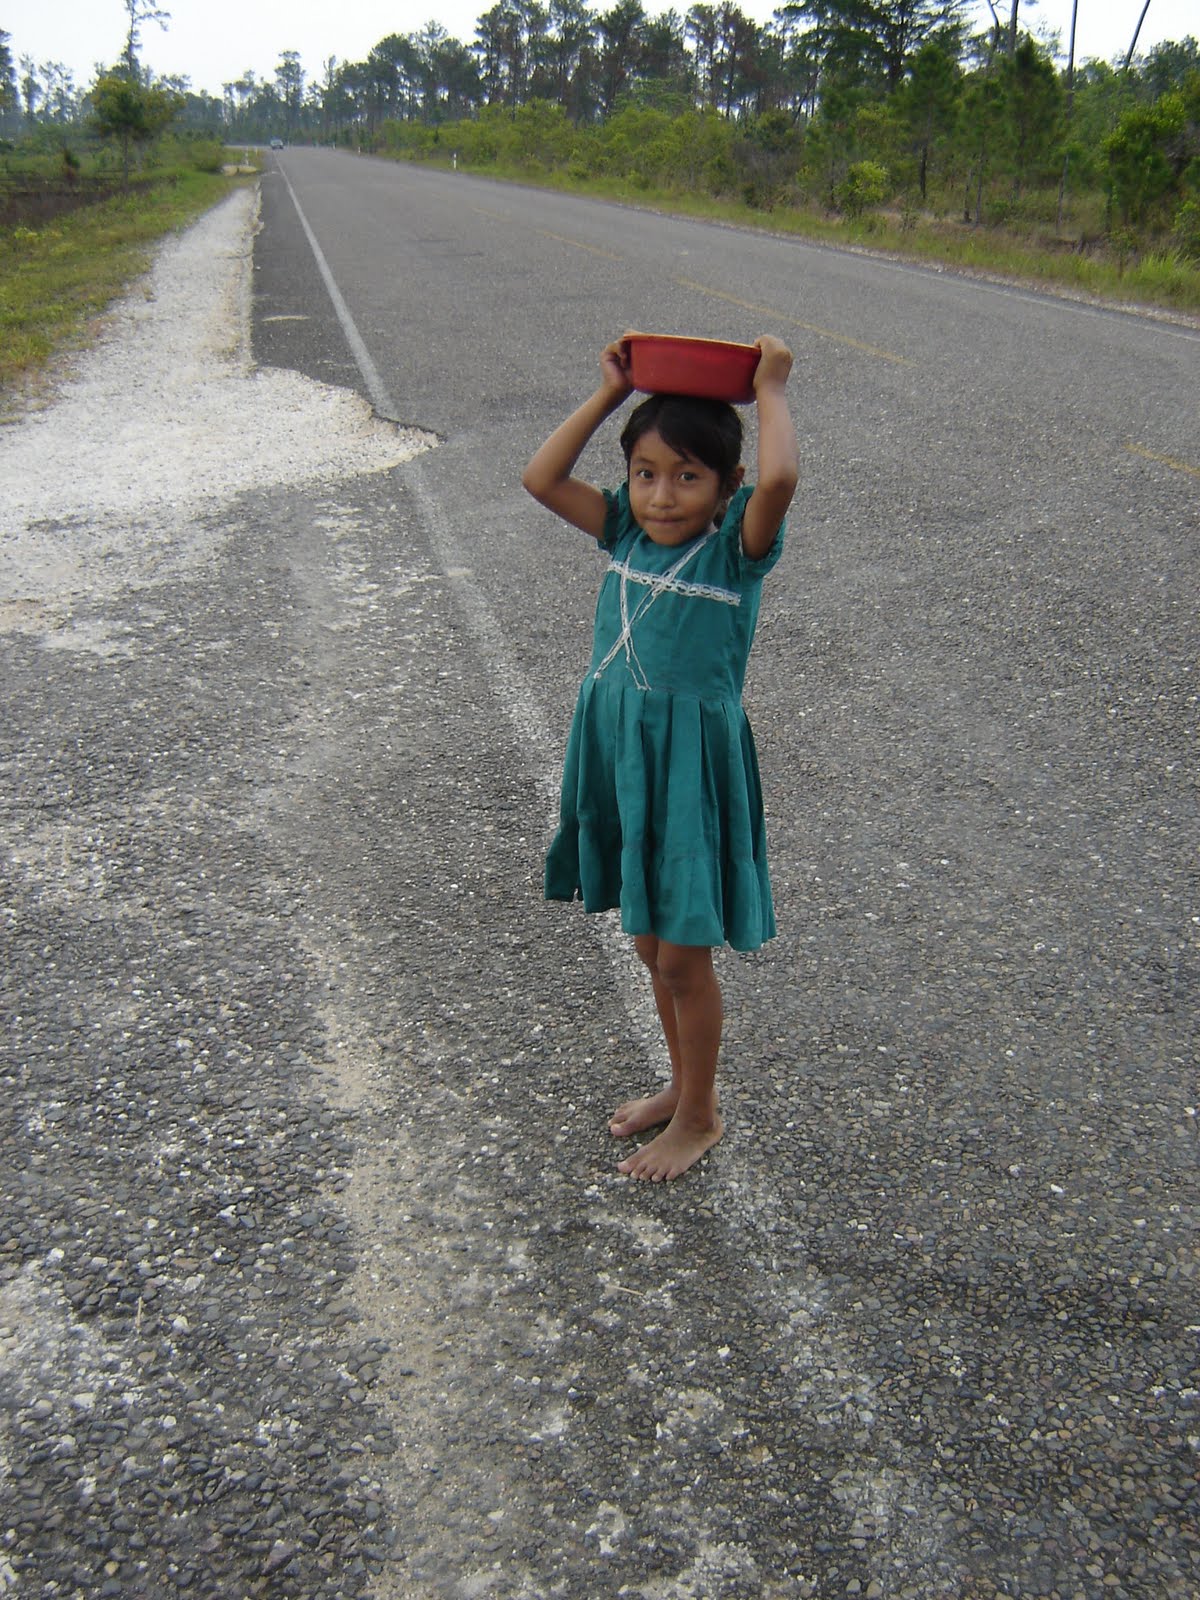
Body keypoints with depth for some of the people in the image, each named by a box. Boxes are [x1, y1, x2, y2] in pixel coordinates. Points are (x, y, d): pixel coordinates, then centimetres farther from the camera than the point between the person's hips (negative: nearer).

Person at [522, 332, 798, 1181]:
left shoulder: (737, 545, -12)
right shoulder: (628, 533, 4)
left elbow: (779, 480, -32)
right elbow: (542, 477, 3)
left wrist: (770, 388, -17)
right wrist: (610, 393, 0)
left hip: (693, 763, -6)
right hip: (621, 751, 6)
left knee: (683, 956, 5)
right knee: (651, 942, 20)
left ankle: (700, 1115, 27)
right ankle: (683, 1084, 41)